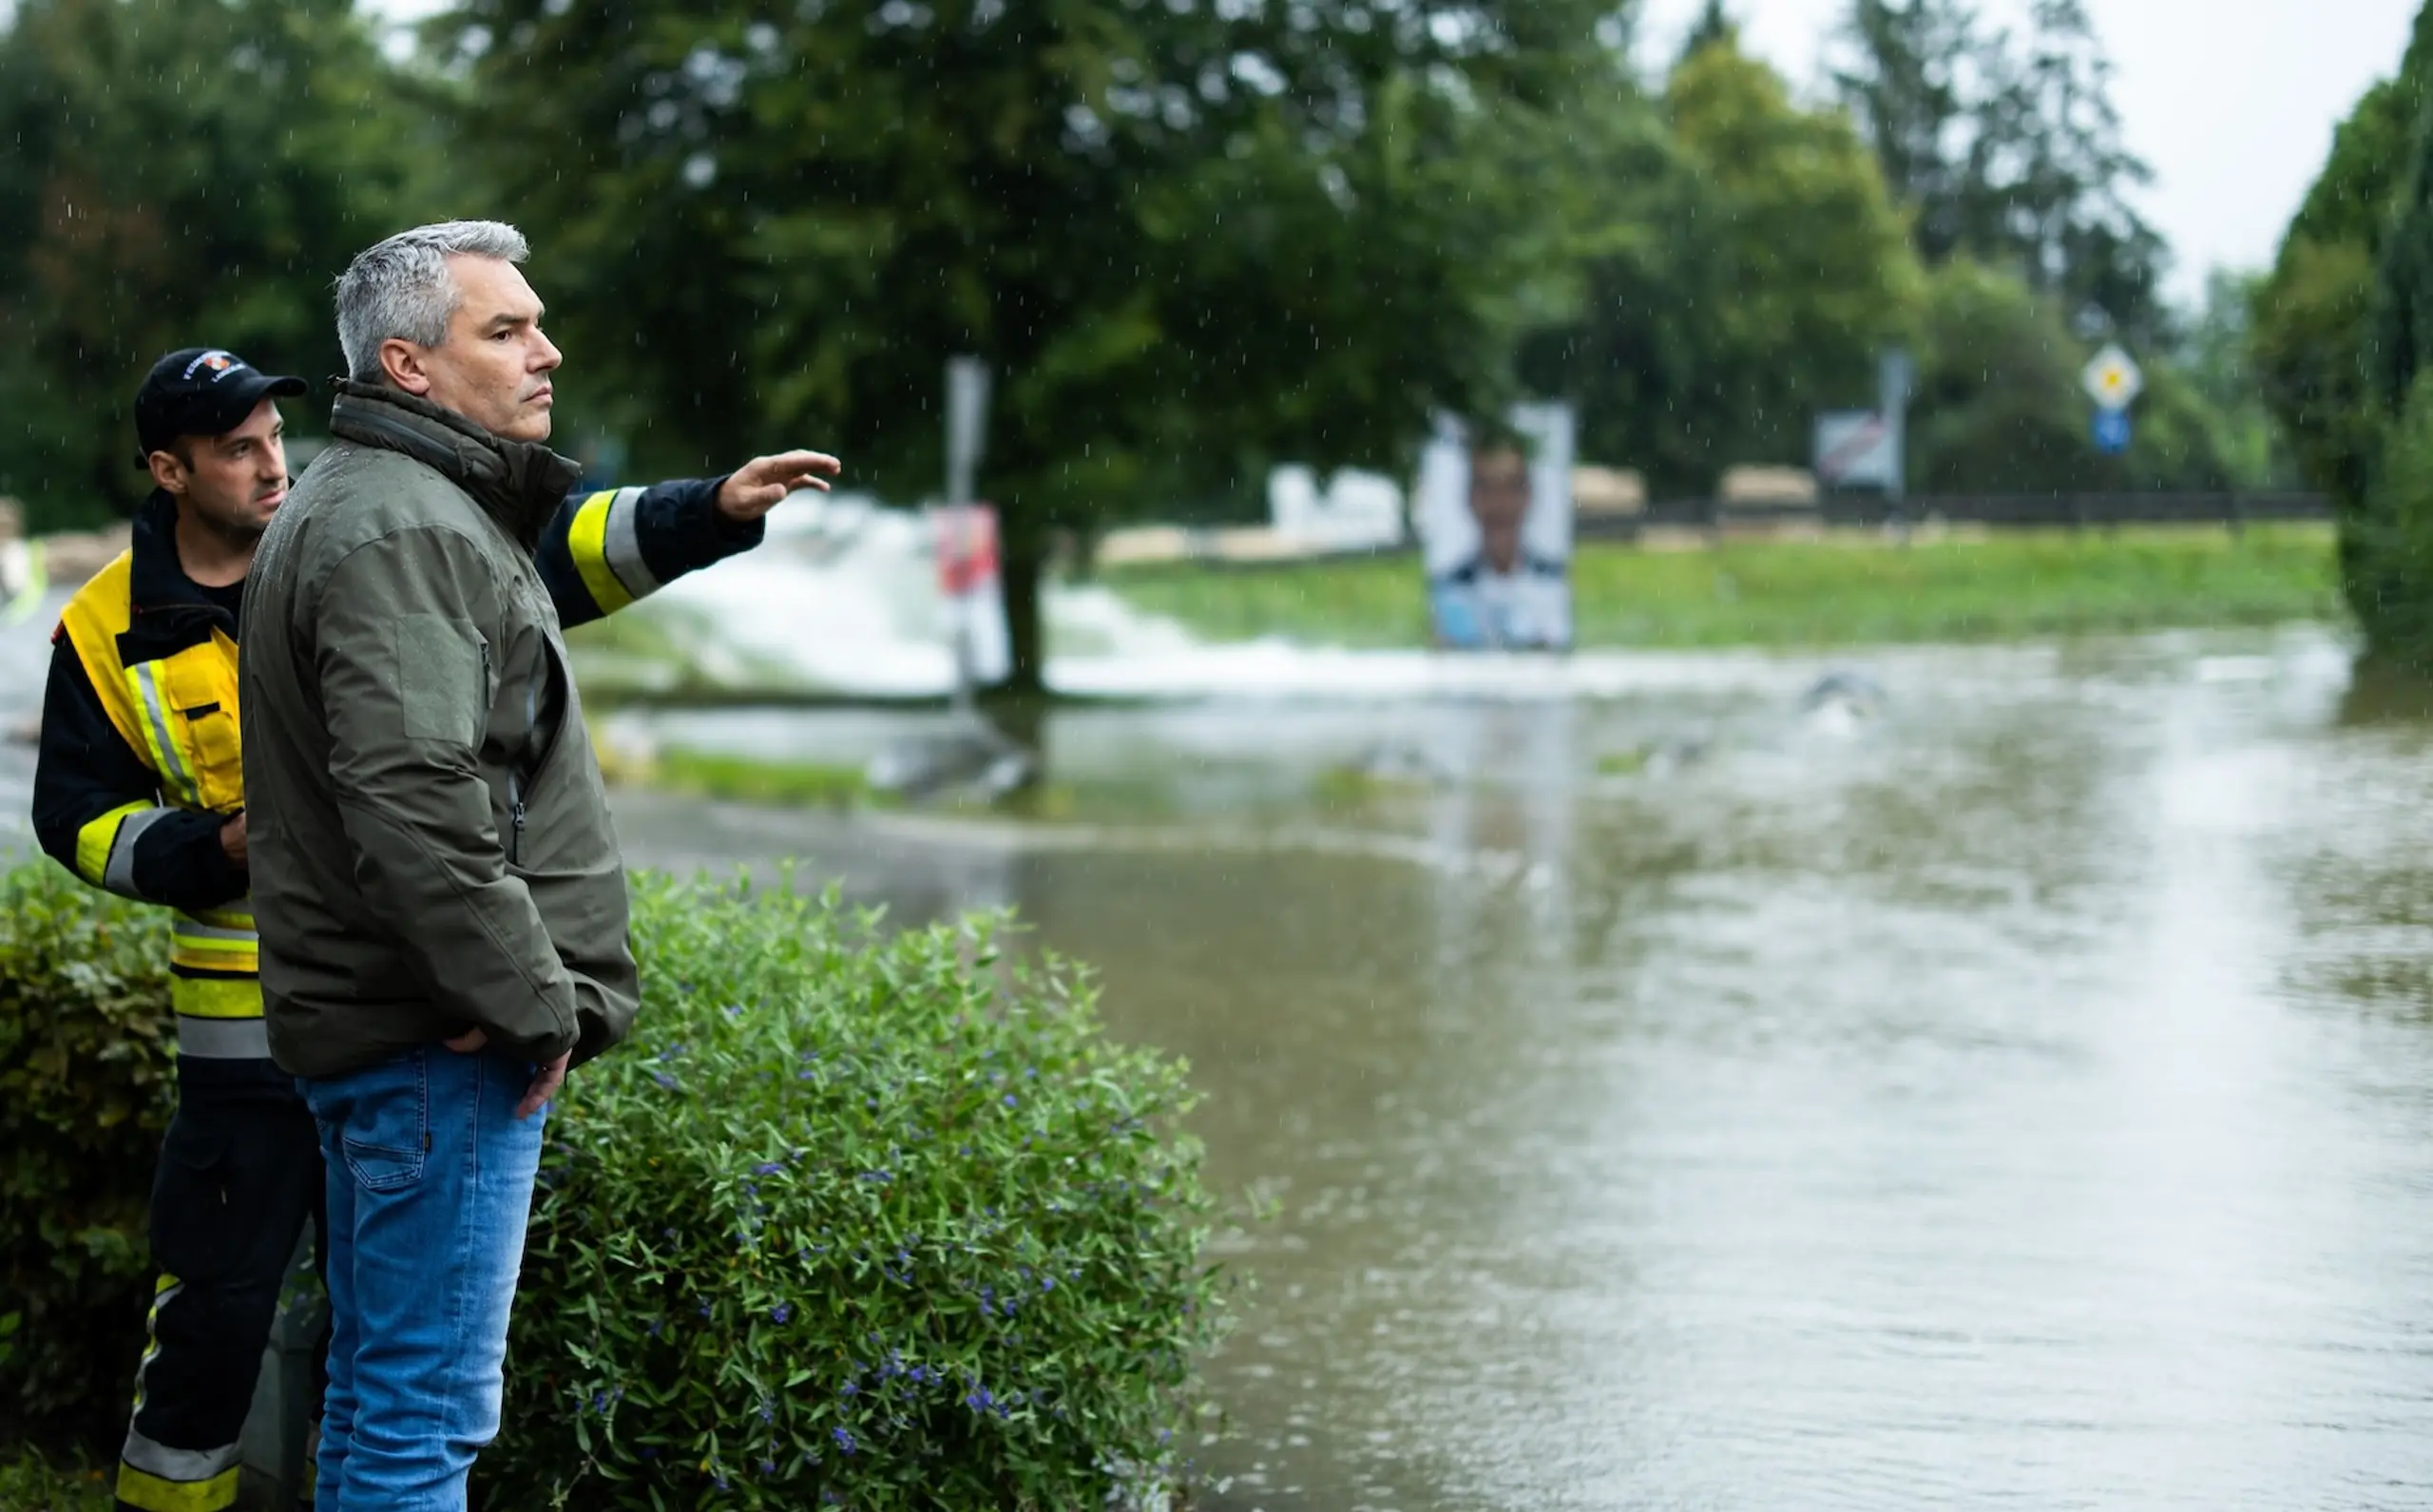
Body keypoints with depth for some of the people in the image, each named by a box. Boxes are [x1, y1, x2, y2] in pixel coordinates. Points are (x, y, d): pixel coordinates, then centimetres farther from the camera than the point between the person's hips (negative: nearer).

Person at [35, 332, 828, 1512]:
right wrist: (215, 850, -12)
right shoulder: (109, 632, -1)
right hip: (248, 1012, -2)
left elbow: (546, 558, -3)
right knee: (219, 1296, 0)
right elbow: (75, 817, 4)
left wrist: (713, 512, -15)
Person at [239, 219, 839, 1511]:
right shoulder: (401, 529, -17)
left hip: (368, 1024, 11)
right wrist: (535, 1004, -20)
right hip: (444, 1047, -11)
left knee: (376, 1392, 18)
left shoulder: (428, 509, 19)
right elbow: (413, 799, -26)